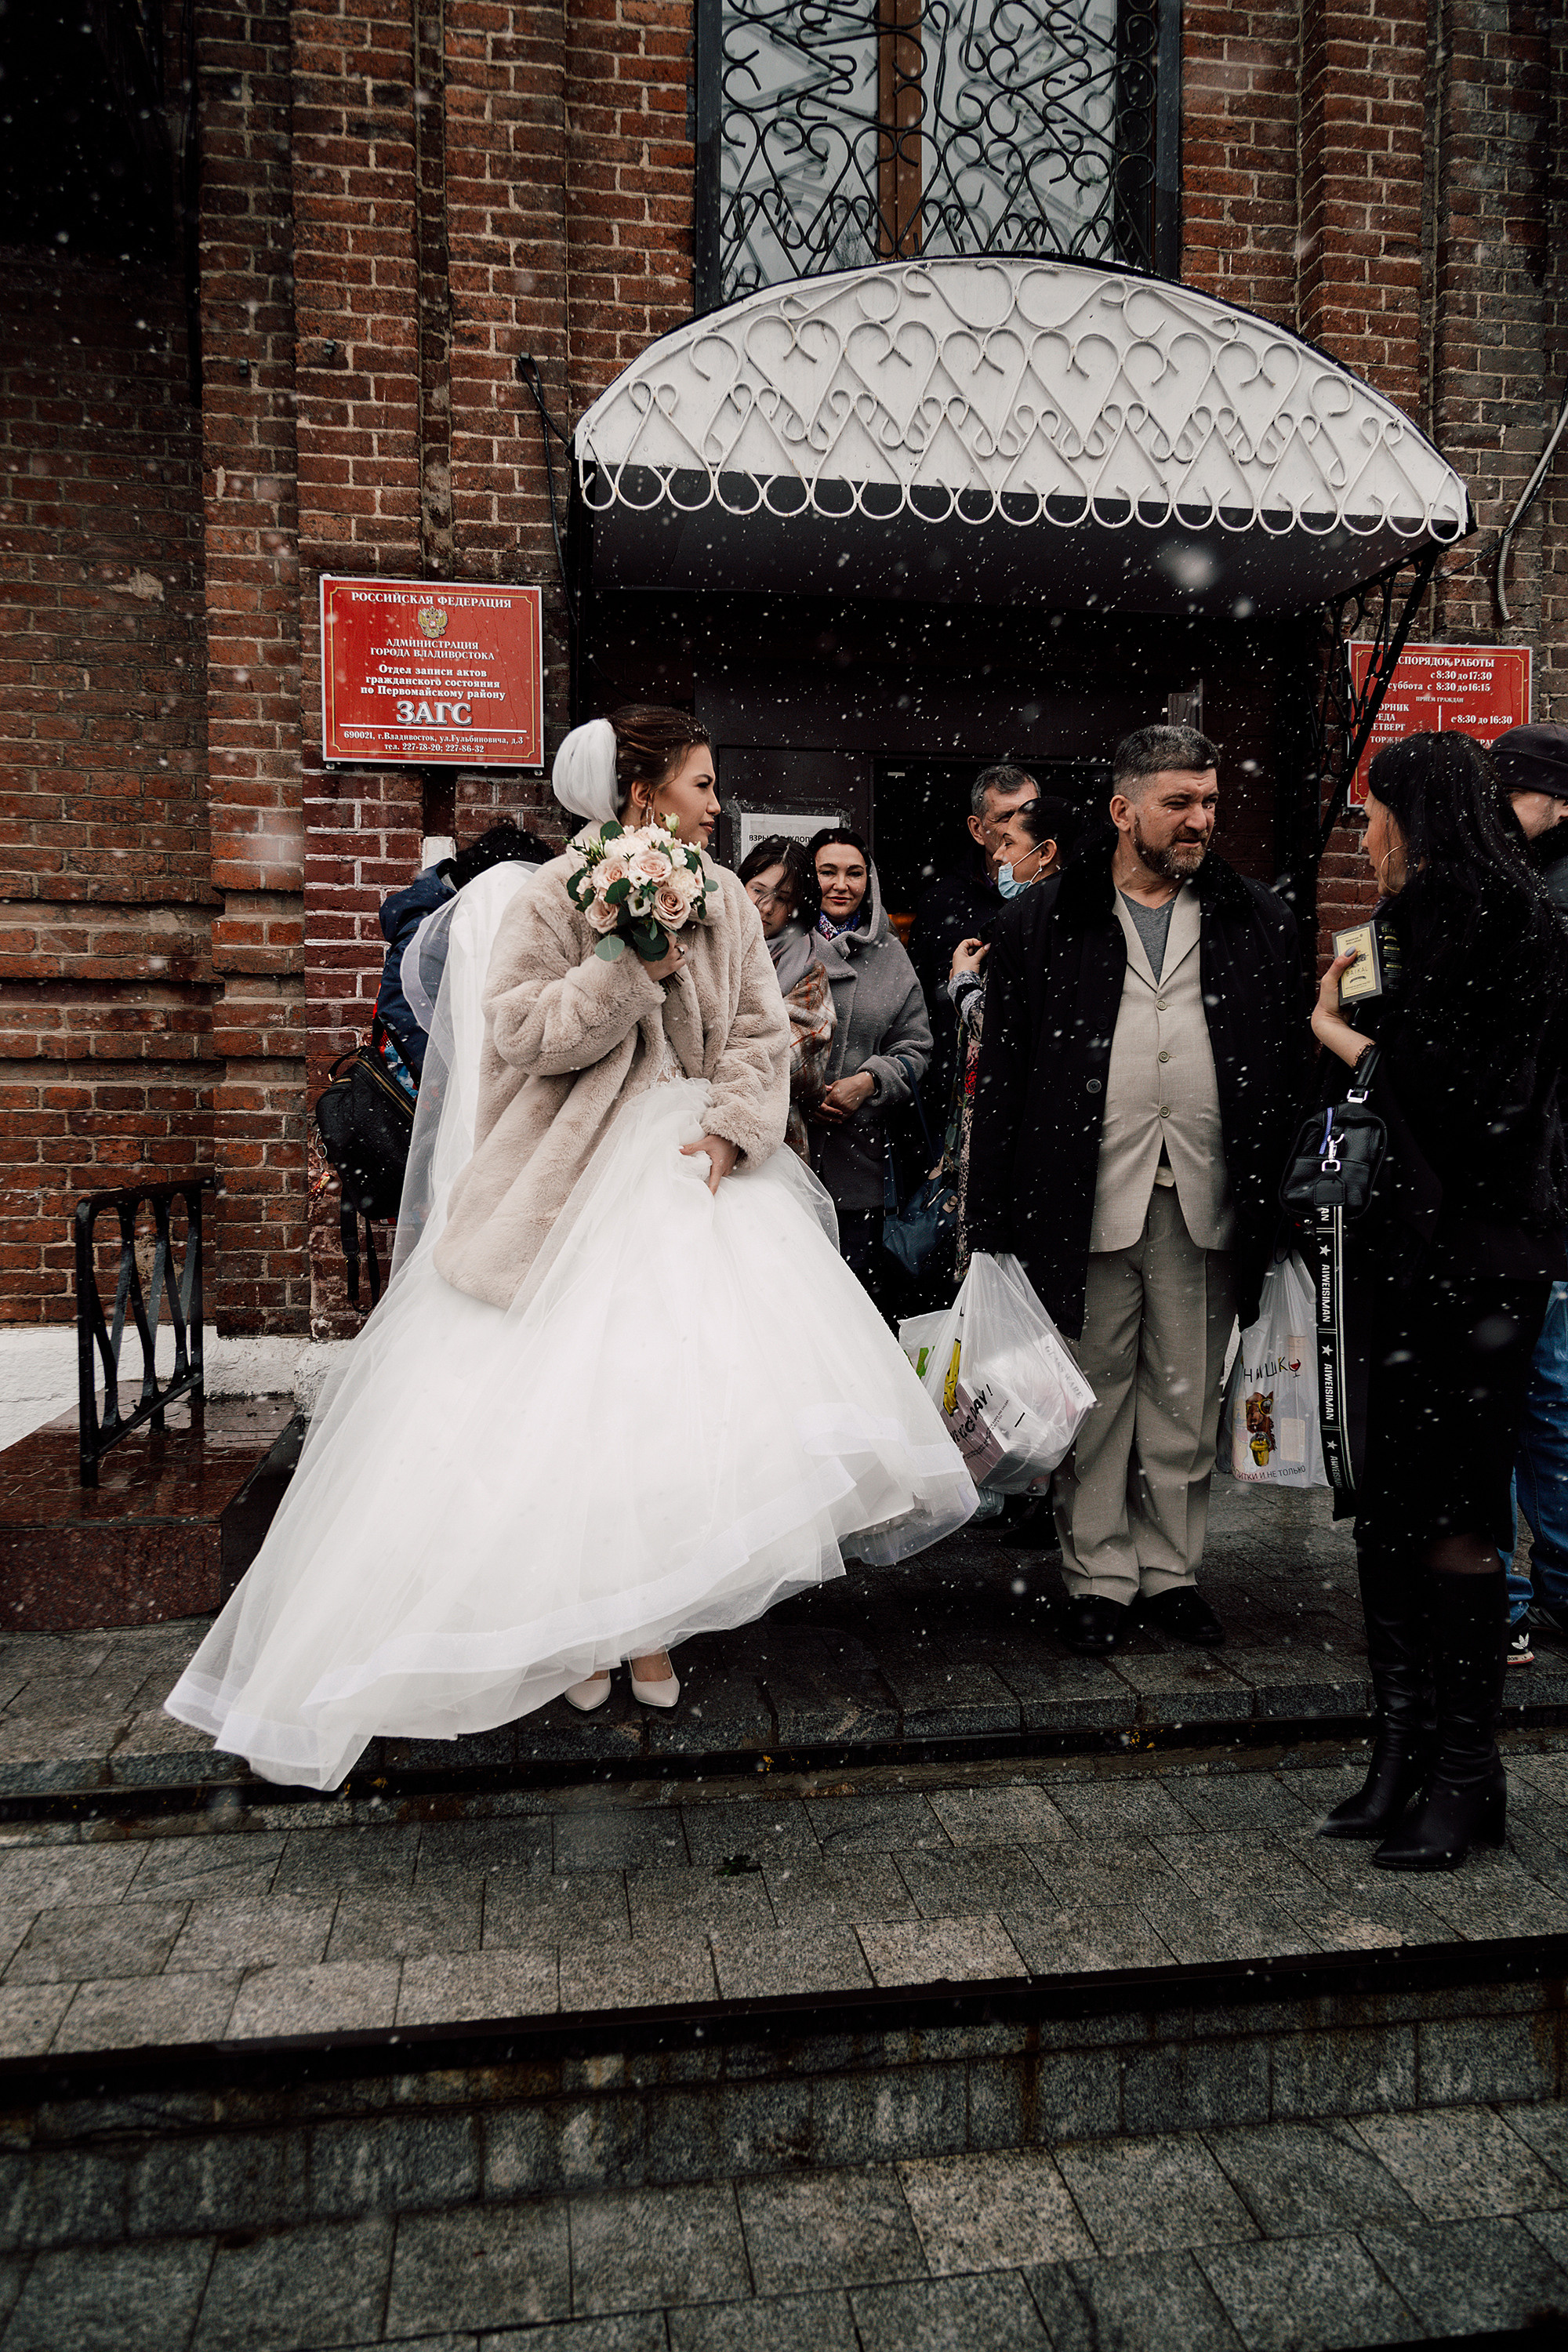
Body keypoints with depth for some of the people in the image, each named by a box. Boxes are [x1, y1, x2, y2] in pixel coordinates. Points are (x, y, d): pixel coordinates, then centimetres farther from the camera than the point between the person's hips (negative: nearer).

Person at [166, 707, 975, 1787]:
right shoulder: (556, 896, -4)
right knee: (565, 1399, 0)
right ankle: (572, 1619, 20)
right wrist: (629, 968, -18)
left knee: (681, 1392, -4)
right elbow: (519, 1031, -11)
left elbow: (762, 1033, 6)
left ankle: (647, 1622, 12)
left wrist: (731, 1128, -10)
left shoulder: (727, 901, 8)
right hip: (577, 1181, -3)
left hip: (693, 1170, 4)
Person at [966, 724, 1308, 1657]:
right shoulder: (1042, 922, 3)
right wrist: (995, 1216, -4)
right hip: (1088, 1199, -2)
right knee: (1096, 1395, 7)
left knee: (1187, 1397, 10)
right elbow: (1002, 1074, 1)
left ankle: (1171, 1569, 25)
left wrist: (1281, 1197, 0)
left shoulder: (1260, 922, 10)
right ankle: (1100, 1574, 21)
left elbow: (1292, 1065, 8)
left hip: (1208, 1200, 2)